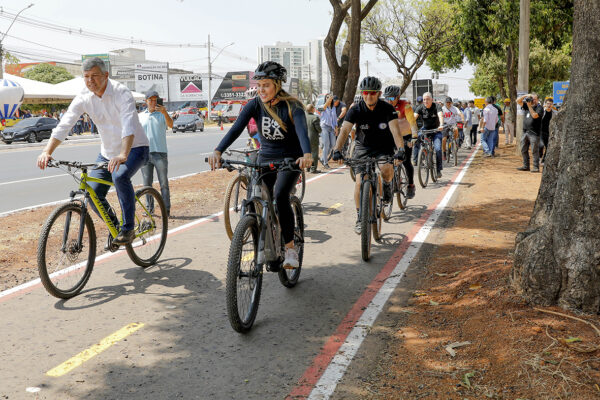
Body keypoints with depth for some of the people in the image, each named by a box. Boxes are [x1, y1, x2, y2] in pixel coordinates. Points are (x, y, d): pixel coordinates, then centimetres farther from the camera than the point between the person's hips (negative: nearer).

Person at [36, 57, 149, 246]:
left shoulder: (121, 93, -23)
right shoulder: (84, 98, -7)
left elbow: (129, 125, -37)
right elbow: (64, 125, -12)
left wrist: (123, 155, -52)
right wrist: (47, 152, -26)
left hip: (135, 147, -6)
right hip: (108, 151, 6)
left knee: (120, 176, -34)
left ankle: (128, 228, -20)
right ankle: (115, 227, 21)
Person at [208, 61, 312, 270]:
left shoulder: (292, 106, -17)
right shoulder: (255, 104, -8)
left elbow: (302, 130, -34)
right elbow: (236, 128, -21)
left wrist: (307, 154, -55)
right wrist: (218, 151, -37)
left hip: (291, 159, -4)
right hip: (266, 158, 4)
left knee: (280, 196, -27)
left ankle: (290, 248, -18)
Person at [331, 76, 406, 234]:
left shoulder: (387, 109, -17)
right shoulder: (356, 110, -15)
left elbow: (395, 129, -29)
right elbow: (345, 130, -26)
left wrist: (400, 149, -47)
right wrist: (337, 150, -43)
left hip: (384, 147, -1)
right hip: (363, 148, 1)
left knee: (386, 170, -30)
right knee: (360, 181, -11)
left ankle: (387, 184, 7)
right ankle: (360, 217, 5)